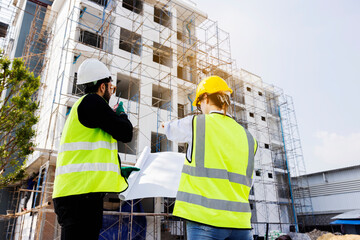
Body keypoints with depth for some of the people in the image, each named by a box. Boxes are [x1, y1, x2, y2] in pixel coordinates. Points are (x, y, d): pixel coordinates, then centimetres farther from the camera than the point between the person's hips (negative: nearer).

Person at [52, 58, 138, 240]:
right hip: (82, 192, -10)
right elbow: (125, 134, -9)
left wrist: (120, 171, 27)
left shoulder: (81, 107, 26)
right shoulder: (92, 101, -5)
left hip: (73, 192, 10)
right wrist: (121, 114, 12)